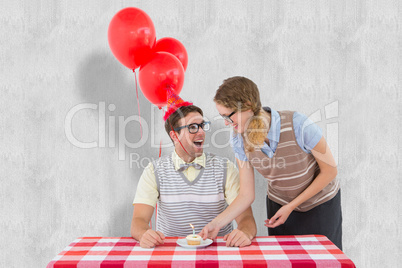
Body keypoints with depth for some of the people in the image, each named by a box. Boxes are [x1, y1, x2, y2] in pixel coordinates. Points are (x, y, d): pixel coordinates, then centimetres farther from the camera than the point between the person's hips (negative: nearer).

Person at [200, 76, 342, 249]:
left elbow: (330, 171, -18)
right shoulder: (238, 139, -18)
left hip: (321, 204, -2)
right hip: (278, 204, 3)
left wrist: (291, 207, -16)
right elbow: (246, 194, -12)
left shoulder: (298, 125, -32)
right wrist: (216, 223, -25)